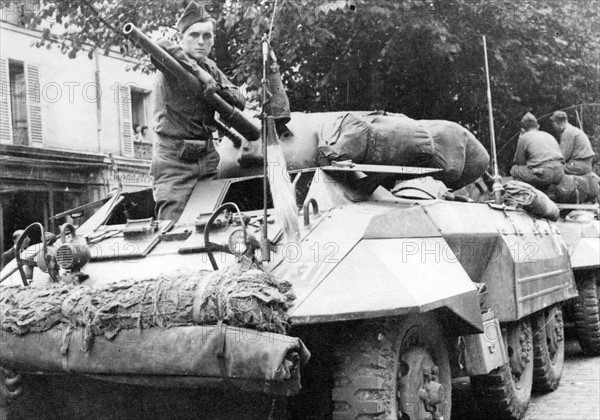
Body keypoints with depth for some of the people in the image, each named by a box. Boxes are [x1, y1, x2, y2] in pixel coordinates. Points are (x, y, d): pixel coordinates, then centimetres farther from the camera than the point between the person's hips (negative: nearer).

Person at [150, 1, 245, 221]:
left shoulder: (211, 68, 14)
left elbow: (240, 102, 9)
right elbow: (164, 47, -29)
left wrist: (217, 87, -11)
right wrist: (202, 77, -26)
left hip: (207, 159, 5)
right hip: (174, 162, -5)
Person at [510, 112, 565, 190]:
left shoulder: (523, 137, 7)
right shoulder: (549, 135, 25)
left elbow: (519, 162, 12)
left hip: (543, 175, -7)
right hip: (559, 174, 7)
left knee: (514, 170, 11)